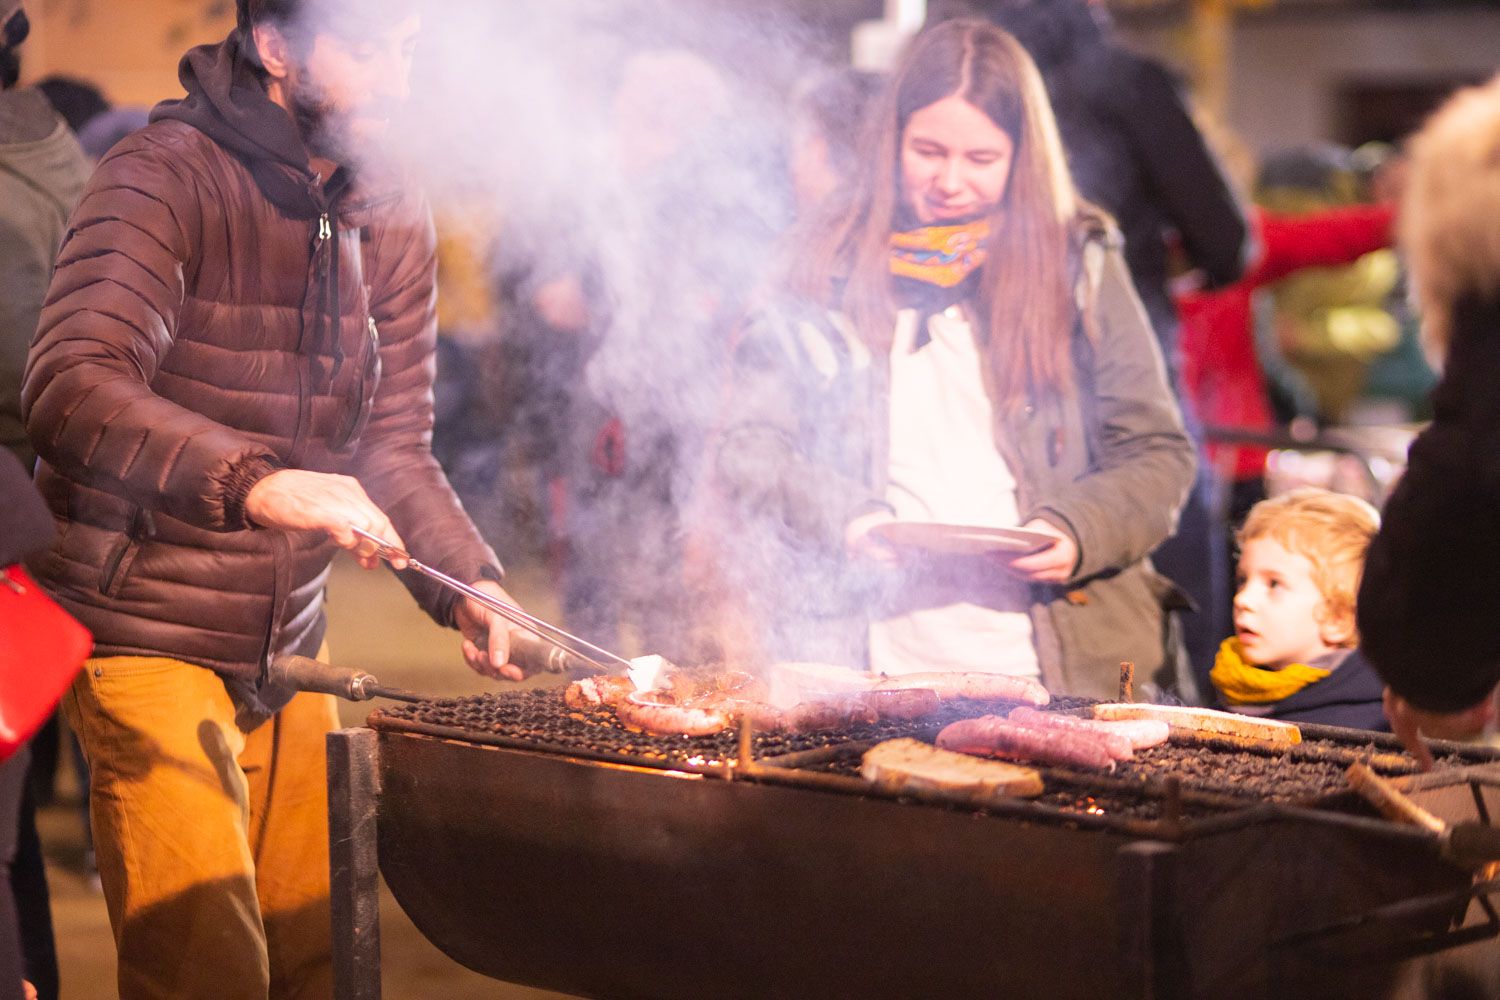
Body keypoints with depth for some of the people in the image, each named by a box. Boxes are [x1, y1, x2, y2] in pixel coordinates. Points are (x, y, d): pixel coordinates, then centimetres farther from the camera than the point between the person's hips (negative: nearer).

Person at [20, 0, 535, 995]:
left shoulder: (393, 220, 6)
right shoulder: (164, 177, -15)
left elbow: (395, 446, 8)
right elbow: (70, 388, -30)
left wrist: (467, 585, -9)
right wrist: (253, 482, -44)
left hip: (289, 651, 7)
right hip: (147, 639, -7)